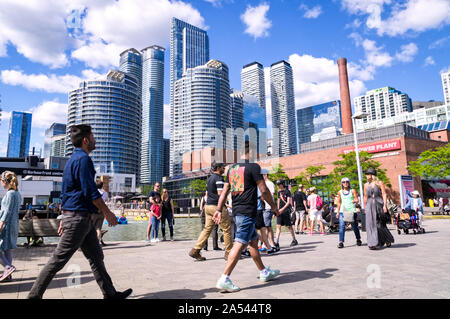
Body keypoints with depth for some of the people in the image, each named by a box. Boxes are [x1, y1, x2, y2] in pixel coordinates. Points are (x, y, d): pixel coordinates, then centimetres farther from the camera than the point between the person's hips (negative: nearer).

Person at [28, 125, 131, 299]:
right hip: (79, 217, -10)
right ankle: (34, 295, 12)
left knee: (96, 257, 12)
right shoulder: (83, 159, -14)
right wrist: (107, 213, -12)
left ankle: (110, 293, 19)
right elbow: (90, 191, -19)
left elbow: (68, 191, 21)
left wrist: (64, 218, 24)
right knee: (59, 259, -1)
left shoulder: (74, 159, 18)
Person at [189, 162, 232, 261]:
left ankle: (195, 250, 5)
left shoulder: (209, 178, 17)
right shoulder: (219, 178, -12)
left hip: (208, 206, 9)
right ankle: (228, 252, 9)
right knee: (227, 229, 2)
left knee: (207, 229, 9)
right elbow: (220, 193, -19)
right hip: (217, 206, -9)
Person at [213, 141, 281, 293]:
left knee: (254, 241, 19)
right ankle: (224, 279, -11)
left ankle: (264, 272, 32)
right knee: (240, 244, -8)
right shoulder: (253, 167, -9)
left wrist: (219, 210, 13)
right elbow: (264, 191, -9)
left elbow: (225, 191, 11)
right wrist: (274, 207, 3)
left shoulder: (232, 168, 12)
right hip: (248, 212, -8)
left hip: (237, 211, 8)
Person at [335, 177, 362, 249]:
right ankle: (341, 242, -13)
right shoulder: (340, 192, 10)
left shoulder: (353, 190, 4)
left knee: (354, 226, 6)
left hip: (352, 211, -1)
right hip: (342, 211, 1)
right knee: (342, 226, -12)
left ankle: (358, 239, 30)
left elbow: (357, 199, -1)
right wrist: (337, 212, 11)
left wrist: (355, 201, -24)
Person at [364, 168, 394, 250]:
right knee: (371, 224, -5)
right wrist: (365, 208, 17)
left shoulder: (380, 183, 2)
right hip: (370, 206, 3)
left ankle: (388, 240, 25)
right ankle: (373, 244, -2)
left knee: (380, 224, -1)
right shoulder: (366, 185, 12)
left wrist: (385, 205, -14)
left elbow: (384, 194, -4)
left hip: (379, 205, -3)